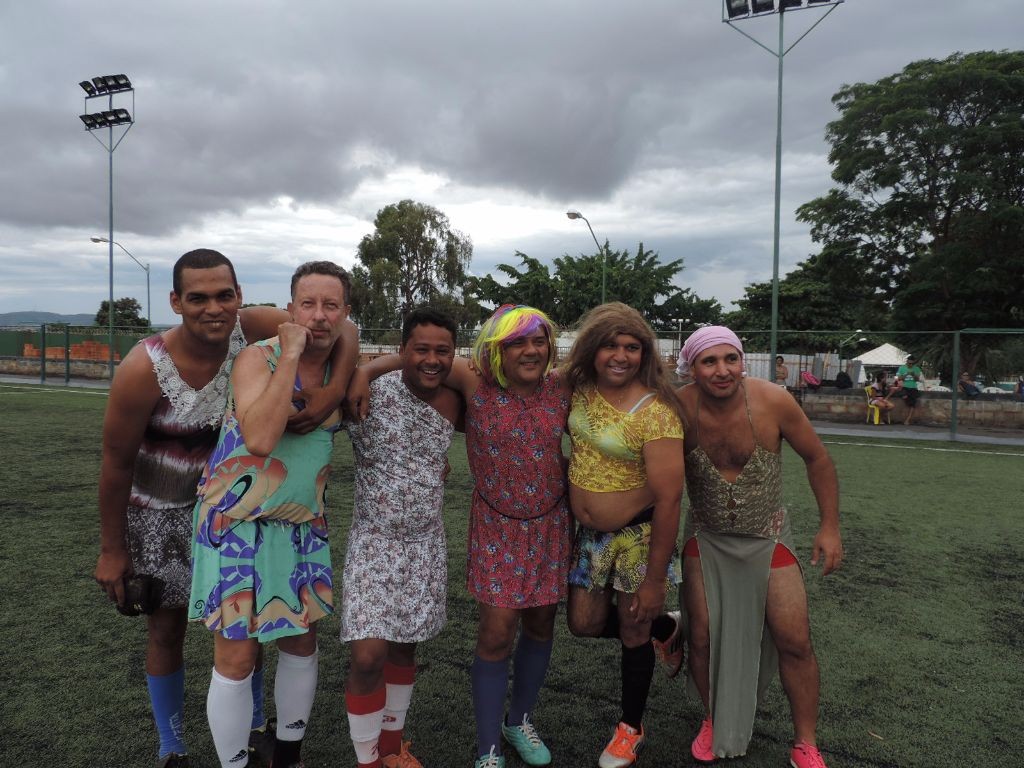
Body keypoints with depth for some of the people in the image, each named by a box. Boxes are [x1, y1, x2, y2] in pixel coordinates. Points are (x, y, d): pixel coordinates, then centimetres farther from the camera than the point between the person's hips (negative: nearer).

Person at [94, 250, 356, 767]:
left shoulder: (250, 330, -22)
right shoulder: (143, 370, -28)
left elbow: (341, 329, -18)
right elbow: (116, 464, -17)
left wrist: (333, 392, -36)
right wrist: (111, 549, -8)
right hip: (160, 511, -3)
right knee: (167, 631, 13)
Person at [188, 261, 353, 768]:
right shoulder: (258, 359, -16)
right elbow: (260, 438, -33)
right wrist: (290, 354, -29)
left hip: (303, 525, 6)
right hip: (237, 522, -5)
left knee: (302, 643, 15)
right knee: (236, 658, 1)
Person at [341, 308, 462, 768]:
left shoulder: (453, 404, 0)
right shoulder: (371, 394, -17)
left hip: (426, 543, 5)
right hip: (374, 541, -4)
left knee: (405, 647, 17)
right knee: (367, 656, -9)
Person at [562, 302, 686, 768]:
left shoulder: (654, 412, -24)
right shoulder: (580, 389, -6)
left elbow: (669, 500, -22)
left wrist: (653, 580, -18)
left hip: (637, 536, -6)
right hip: (589, 534, 6)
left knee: (633, 633, 10)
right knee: (584, 624, 14)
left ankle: (631, 729, 36)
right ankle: (668, 627, 41)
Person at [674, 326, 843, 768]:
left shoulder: (773, 403, -22)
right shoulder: (680, 409, -21)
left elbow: (817, 458, -6)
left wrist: (830, 526, -6)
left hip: (766, 537, 0)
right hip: (706, 537, 1)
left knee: (794, 641, -2)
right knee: (702, 637, 3)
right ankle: (714, 722, 30)